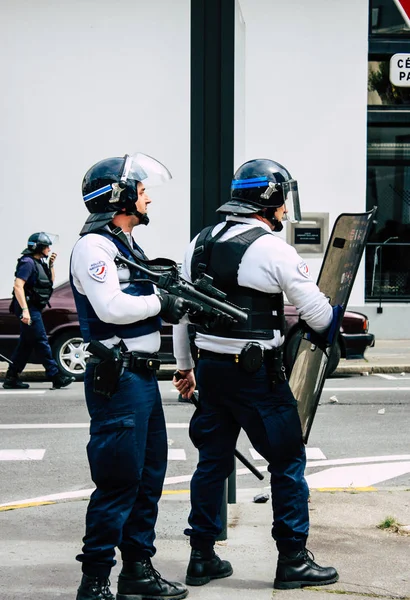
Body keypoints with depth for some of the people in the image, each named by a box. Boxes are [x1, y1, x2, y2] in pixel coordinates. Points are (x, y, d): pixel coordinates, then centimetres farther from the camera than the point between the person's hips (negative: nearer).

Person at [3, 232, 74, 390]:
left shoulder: (39, 263, 16)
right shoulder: (28, 262, -13)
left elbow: (50, 282, 26)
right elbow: (18, 286, -22)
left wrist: (51, 264, 12)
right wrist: (24, 310, -28)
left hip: (34, 309, 10)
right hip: (29, 308, -10)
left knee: (26, 344, 10)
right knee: (41, 342, -7)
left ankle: (11, 378, 13)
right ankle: (56, 376, -6)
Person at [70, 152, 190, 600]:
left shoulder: (128, 245, 21)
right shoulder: (93, 245, -11)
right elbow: (112, 308, -22)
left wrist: (178, 300, 4)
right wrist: (160, 301, -9)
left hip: (143, 375, 10)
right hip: (116, 378, -10)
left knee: (149, 477, 14)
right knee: (118, 483, -8)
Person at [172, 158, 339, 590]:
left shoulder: (201, 243, 8)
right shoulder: (274, 250, -12)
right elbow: (318, 315, -7)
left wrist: (184, 365, 21)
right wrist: (342, 320, 16)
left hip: (210, 369, 7)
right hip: (256, 374, -7)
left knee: (213, 459, 14)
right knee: (287, 461, 5)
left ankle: (202, 557, 20)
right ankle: (293, 561, 10)